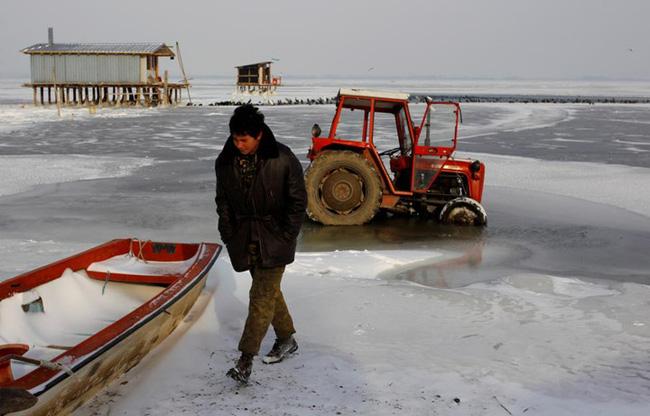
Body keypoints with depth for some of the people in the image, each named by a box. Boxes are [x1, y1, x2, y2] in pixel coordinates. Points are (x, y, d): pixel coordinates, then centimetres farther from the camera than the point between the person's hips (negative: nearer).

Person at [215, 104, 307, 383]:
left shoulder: (283, 160, -15)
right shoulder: (225, 161, -2)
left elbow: (298, 201, -7)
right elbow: (223, 201, 8)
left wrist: (286, 237, -10)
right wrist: (229, 235, 2)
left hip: (274, 238, -5)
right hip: (245, 239, 5)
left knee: (262, 296, -8)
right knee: (268, 290, 15)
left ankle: (246, 359, -7)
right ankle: (286, 339, 33)